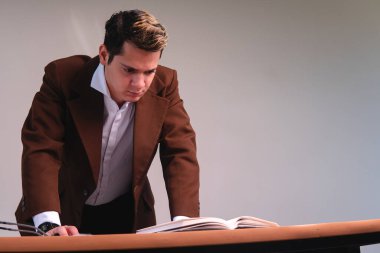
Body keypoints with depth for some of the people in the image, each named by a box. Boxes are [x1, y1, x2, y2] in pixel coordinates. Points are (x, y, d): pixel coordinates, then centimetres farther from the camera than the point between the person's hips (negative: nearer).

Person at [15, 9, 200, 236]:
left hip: (126, 213, 2)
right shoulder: (63, 77, -18)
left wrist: (183, 222, -30)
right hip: (64, 210, -1)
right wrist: (49, 223, -38)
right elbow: (41, 150, -24)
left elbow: (180, 152, -13)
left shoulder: (164, 84, -11)